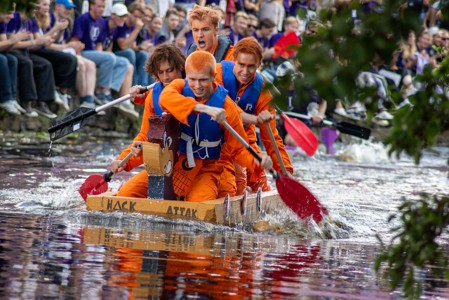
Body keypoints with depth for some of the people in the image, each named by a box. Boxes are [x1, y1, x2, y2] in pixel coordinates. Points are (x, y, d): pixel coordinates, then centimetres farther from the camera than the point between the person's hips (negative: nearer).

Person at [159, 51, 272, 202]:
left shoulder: (226, 106, -11)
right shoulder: (180, 86, -7)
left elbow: (238, 149, -4)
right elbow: (165, 98, -33)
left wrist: (257, 161, -27)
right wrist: (204, 108, -44)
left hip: (206, 169, -2)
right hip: (171, 160, 2)